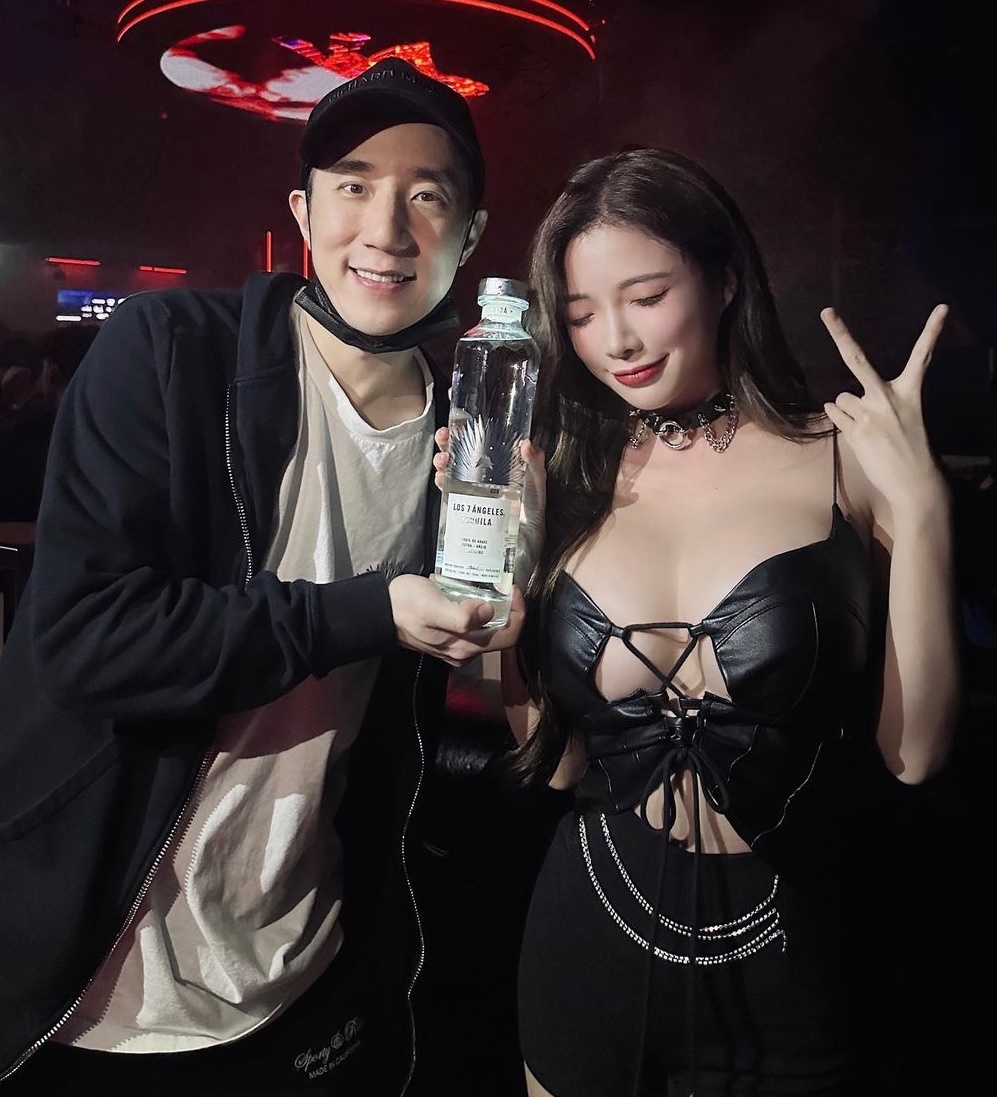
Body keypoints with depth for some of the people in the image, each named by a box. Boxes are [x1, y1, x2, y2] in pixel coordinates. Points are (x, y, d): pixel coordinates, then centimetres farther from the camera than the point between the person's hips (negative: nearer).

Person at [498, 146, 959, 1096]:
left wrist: (920, 507, -21)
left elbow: (913, 752, -14)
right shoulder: (564, 477, -3)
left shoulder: (845, 458, -10)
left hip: (794, 958, -2)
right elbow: (557, 759, -3)